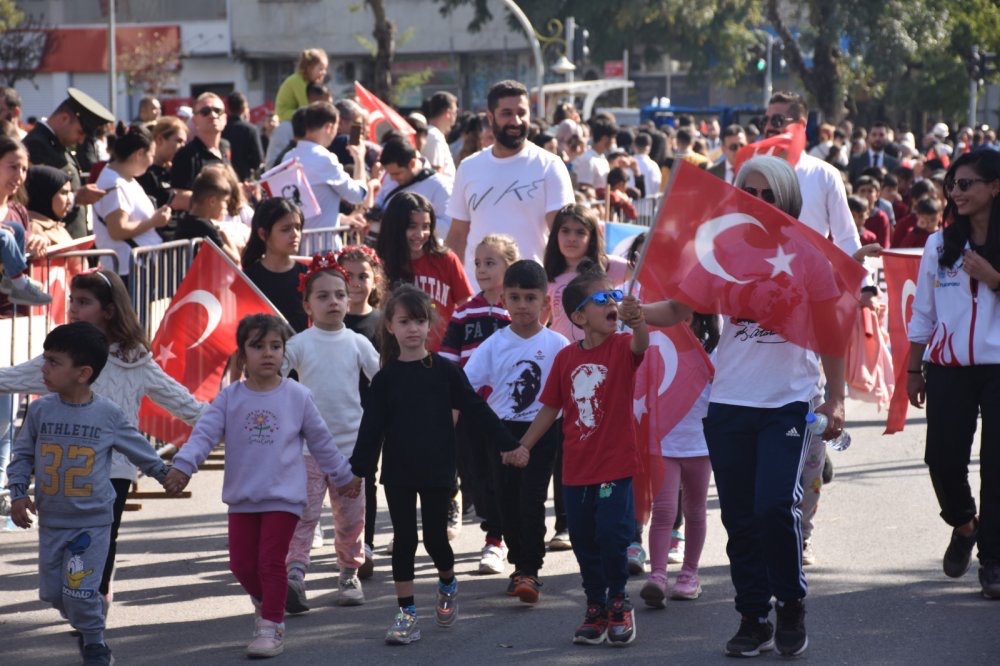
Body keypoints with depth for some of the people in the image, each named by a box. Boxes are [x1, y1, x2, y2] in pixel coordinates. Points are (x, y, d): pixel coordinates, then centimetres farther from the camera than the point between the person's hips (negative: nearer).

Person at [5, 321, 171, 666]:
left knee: (80, 591, -11)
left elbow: (139, 449, 7)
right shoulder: (40, 410, -3)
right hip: (51, 521, 3)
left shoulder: (109, 414, -8)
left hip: (92, 521, -3)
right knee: (53, 592, 8)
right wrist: (18, 492, -5)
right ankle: (88, 625, 34)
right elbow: (22, 454, 6)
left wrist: (164, 473, 18)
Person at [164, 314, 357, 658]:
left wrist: (343, 475, 17)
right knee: (242, 563, 7)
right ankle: (265, 602, 35)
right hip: (242, 497, 2)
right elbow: (204, 434, -10)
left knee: (271, 562, -6)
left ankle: (271, 627, 4)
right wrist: (183, 466, -25)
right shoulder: (230, 398, -1)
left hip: (284, 497, -2)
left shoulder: (298, 397, -2)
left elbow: (321, 442, 9)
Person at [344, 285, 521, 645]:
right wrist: (358, 470, 0)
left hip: (437, 471, -1)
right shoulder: (386, 378, -1)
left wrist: (509, 444, -3)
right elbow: (371, 427, 1)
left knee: (435, 536, 4)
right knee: (404, 539, 2)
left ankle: (448, 585, 34)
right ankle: (406, 613, 7)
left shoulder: (445, 371, -3)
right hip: (398, 473, 1)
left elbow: (477, 410, -1)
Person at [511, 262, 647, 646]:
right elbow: (551, 408, 10)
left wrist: (637, 322, -55)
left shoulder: (621, 348, -8)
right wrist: (525, 446, 6)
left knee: (612, 537, -8)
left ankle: (618, 603, 14)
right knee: (584, 543, 11)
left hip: (615, 469, -4)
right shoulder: (566, 358, 1)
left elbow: (640, 344, -33)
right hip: (576, 470, 4)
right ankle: (596, 608, 25)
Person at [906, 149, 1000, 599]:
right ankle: (963, 526, 27)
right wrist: (913, 370, 14)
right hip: (949, 367, 3)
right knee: (943, 459, -3)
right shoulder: (940, 244, 8)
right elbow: (923, 312, 13)